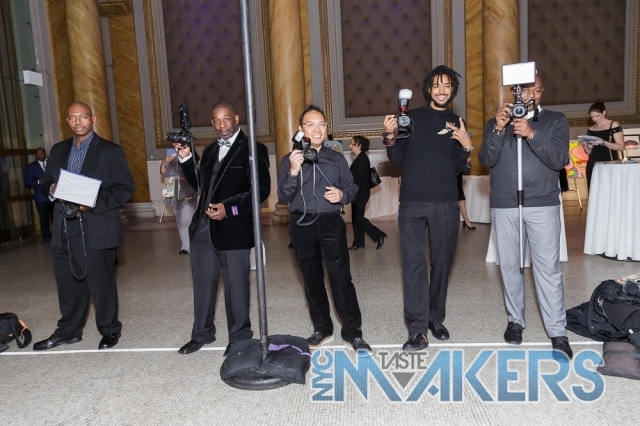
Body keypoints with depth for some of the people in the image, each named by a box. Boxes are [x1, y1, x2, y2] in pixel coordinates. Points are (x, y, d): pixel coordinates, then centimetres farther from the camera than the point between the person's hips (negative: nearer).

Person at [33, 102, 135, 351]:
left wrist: (94, 203, -19)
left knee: (101, 283, 5)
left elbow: (126, 187, -8)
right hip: (64, 230, 5)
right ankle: (68, 330, 31)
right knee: (68, 283, 14)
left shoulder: (110, 151, -1)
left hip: (96, 230, -5)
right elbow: (45, 181, 18)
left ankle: (109, 330, 22)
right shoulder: (58, 150, 16)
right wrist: (51, 189, -6)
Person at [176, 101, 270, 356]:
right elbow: (200, 185, 13)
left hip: (233, 229, -6)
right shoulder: (209, 151, 16)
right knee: (203, 283, 17)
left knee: (236, 285, 7)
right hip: (203, 227, 7)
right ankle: (202, 333, 34)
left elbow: (262, 190, -14)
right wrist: (185, 160, 2)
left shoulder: (253, 149, -6)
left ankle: (239, 338, 25)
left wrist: (229, 208, -22)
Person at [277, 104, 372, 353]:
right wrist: (293, 172, -21)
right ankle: (322, 329, 25)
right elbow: (283, 196, -5)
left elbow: (351, 188, 7)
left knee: (341, 278, -5)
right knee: (312, 280, 10)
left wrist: (342, 194, -15)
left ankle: (352, 332, 6)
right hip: (302, 226, 1)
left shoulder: (337, 158, 9)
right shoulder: (290, 160, 4)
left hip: (331, 223, 0)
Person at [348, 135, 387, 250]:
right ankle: (358, 243, 17)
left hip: (362, 192, -9)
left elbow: (357, 176, -20)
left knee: (358, 217, -7)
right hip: (358, 192, 9)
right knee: (355, 217, 10)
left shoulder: (363, 158, -14)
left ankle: (379, 235, 0)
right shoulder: (359, 158, 13)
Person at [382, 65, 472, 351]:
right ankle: (417, 329, 0)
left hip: (446, 203, 2)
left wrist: (466, 147, -6)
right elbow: (398, 160, 4)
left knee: (442, 262, 8)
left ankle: (436, 319, 24)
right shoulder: (411, 117, 7)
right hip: (412, 202, -2)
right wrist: (390, 137, -12)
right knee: (414, 263, -5)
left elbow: (457, 169, 11)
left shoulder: (457, 124, 12)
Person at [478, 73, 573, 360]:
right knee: (509, 265, 8)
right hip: (503, 205, 2)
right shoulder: (495, 123, 9)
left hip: (543, 205, -1)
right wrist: (498, 129, -19)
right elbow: (486, 161, -4)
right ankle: (515, 320, 23)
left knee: (548, 268, -2)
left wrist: (532, 134, -22)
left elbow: (560, 160, -8)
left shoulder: (556, 121, 6)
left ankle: (558, 332, 7)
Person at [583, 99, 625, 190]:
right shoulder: (591, 130, 14)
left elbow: (621, 147, -6)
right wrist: (585, 145, -2)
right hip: (593, 165, 4)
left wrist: (603, 142, -17)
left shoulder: (614, 125, 2)